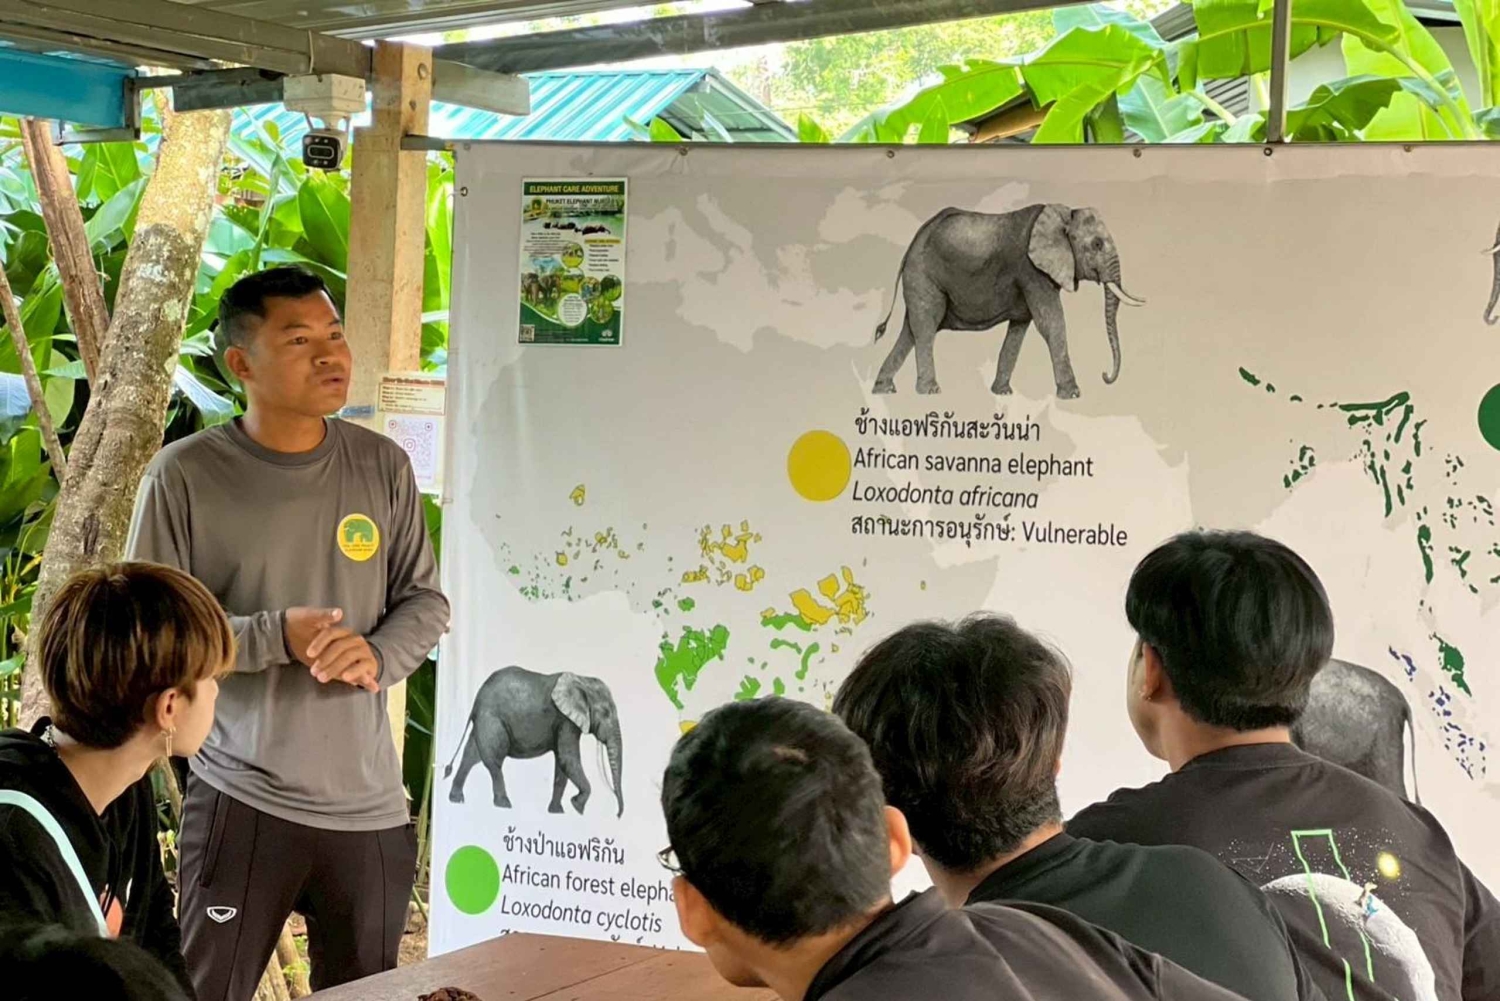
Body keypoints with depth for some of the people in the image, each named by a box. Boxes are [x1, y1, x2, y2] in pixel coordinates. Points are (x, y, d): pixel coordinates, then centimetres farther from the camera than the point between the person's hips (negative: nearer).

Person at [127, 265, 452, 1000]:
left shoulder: (383, 466, 3)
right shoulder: (184, 475, -8)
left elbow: (426, 601, 8)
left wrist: (378, 655, -13)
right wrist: (273, 637, -20)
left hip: (369, 804, 4)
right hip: (240, 800, -3)